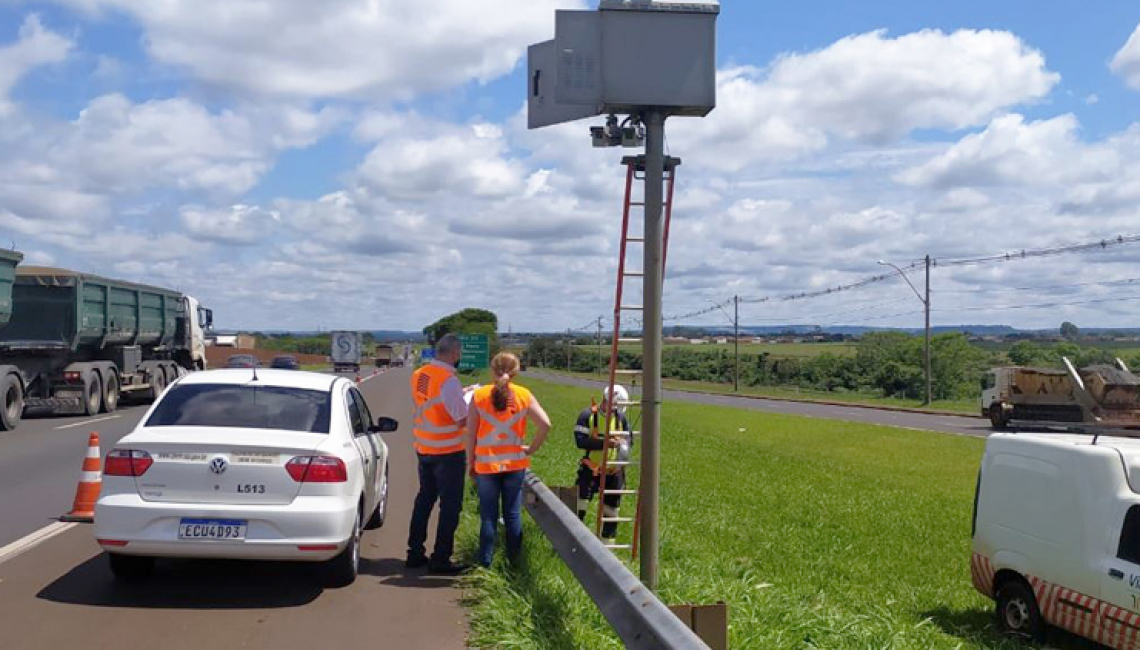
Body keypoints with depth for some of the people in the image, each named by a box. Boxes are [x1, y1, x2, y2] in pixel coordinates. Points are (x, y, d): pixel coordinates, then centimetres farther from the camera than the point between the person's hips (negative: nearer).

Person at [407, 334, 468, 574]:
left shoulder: (418, 375, 3)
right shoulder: (449, 380, -21)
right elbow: (463, 418, -19)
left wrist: (461, 394, 15)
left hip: (423, 448, 8)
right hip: (449, 450, -7)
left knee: (424, 499, 19)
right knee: (450, 504, 3)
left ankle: (415, 553, 25)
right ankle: (440, 559, 7)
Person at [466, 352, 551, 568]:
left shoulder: (479, 396, -5)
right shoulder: (524, 395, -3)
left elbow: (471, 432, -3)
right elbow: (545, 424, -10)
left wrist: (470, 463, 5)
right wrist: (532, 448, 2)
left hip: (486, 463, -1)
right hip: (515, 463, 1)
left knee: (488, 516, 7)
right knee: (513, 513, 10)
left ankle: (485, 562, 11)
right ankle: (514, 561, 15)